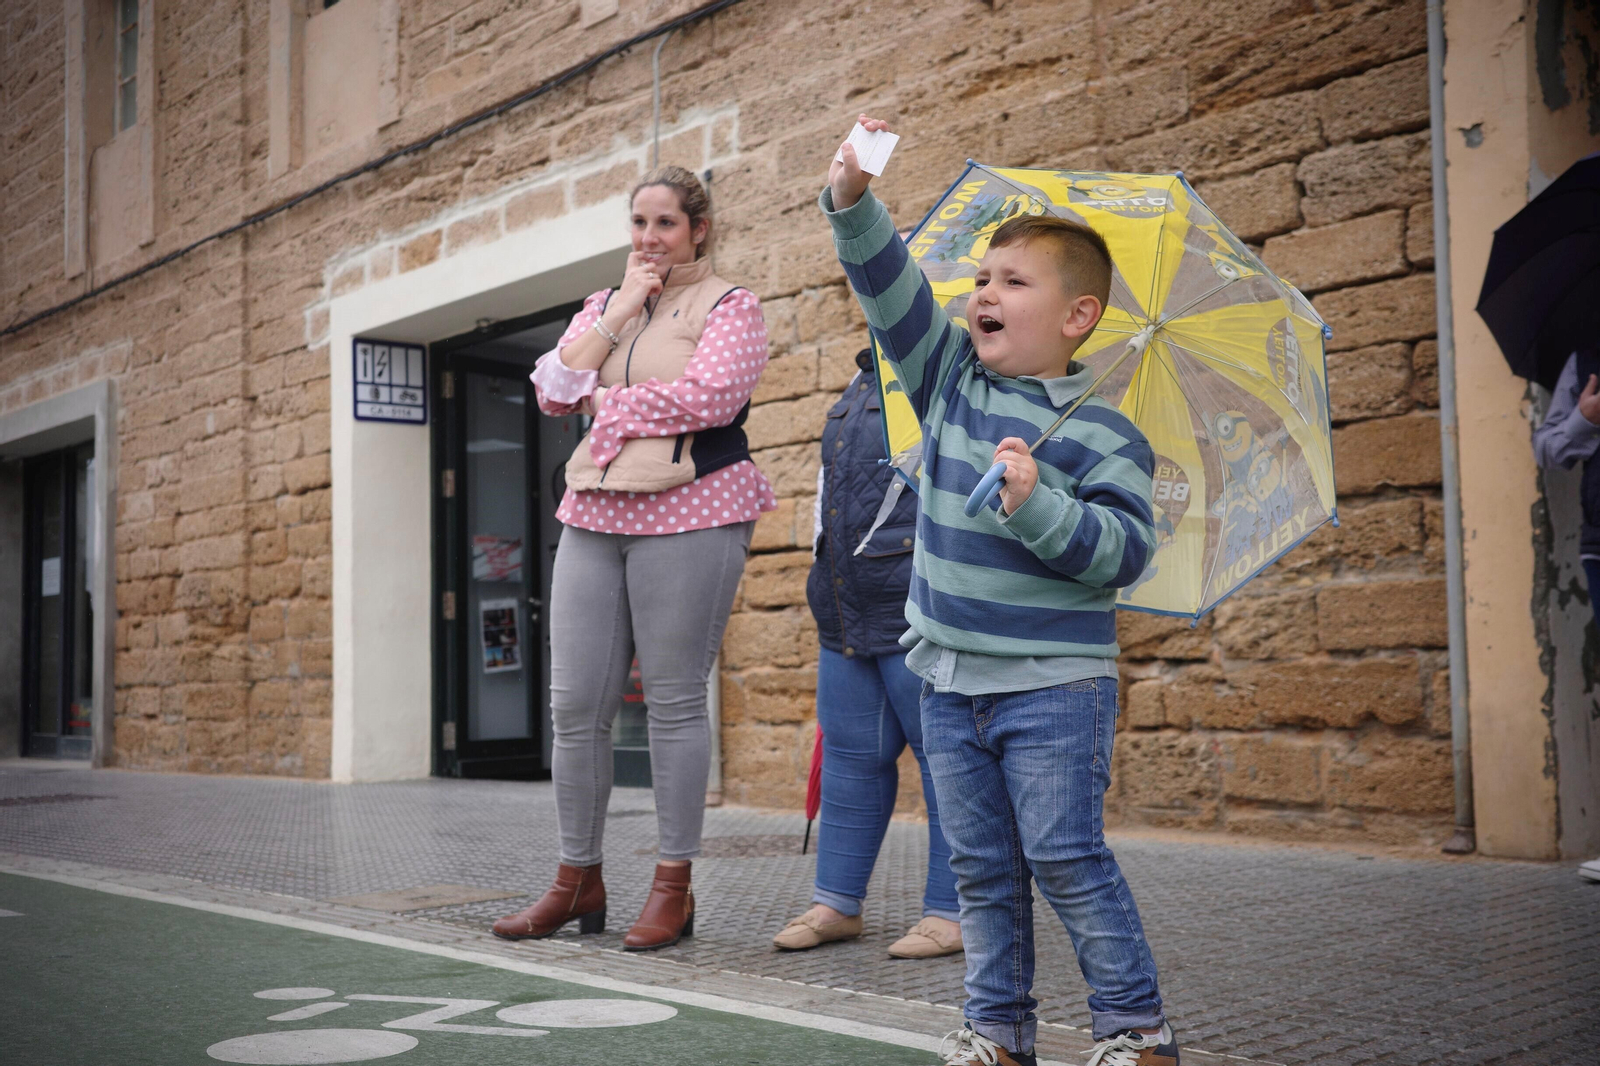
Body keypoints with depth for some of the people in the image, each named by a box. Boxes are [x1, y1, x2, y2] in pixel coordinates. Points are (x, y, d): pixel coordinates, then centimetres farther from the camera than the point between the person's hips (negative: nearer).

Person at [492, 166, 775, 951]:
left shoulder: (729, 306, 2)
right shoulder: (603, 305, 19)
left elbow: (710, 396, -15)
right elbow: (552, 391, 5)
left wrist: (607, 400, -4)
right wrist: (621, 313, -2)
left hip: (688, 513, -5)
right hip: (595, 514, 6)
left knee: (675, 702, -3)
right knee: (575, 703, 4)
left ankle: (673, 886, 9)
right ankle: (578, 879, 18)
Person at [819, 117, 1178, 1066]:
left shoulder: (1102, 434, -8)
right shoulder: (949, 380, 6)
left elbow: (1126, 551, -15)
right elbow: (891, 287, 2)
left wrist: (1039, 507, -27)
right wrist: (853, 199, -11)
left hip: (1054, 684, -5)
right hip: (952, 681, 6)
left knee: (1065, 856, -5)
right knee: (983, 868, 12)